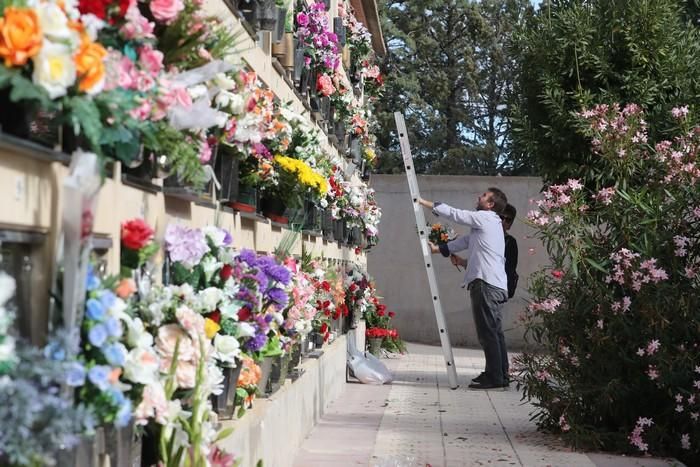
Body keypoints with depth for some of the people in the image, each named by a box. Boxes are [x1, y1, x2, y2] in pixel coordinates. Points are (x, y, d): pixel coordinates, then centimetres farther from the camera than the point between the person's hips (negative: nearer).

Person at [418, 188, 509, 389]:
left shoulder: (485, 217, -3)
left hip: (486, 284, -10)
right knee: (494, 331, 11)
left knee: (487, 331, -9)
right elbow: (466, 240, 26)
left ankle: (494, 377, -9)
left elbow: (455, 214, -2)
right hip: (496, 285, 10)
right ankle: (500, 375, 14)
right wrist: (439, 248, 22)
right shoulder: (489, 223, 25)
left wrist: (427, 203, 7)